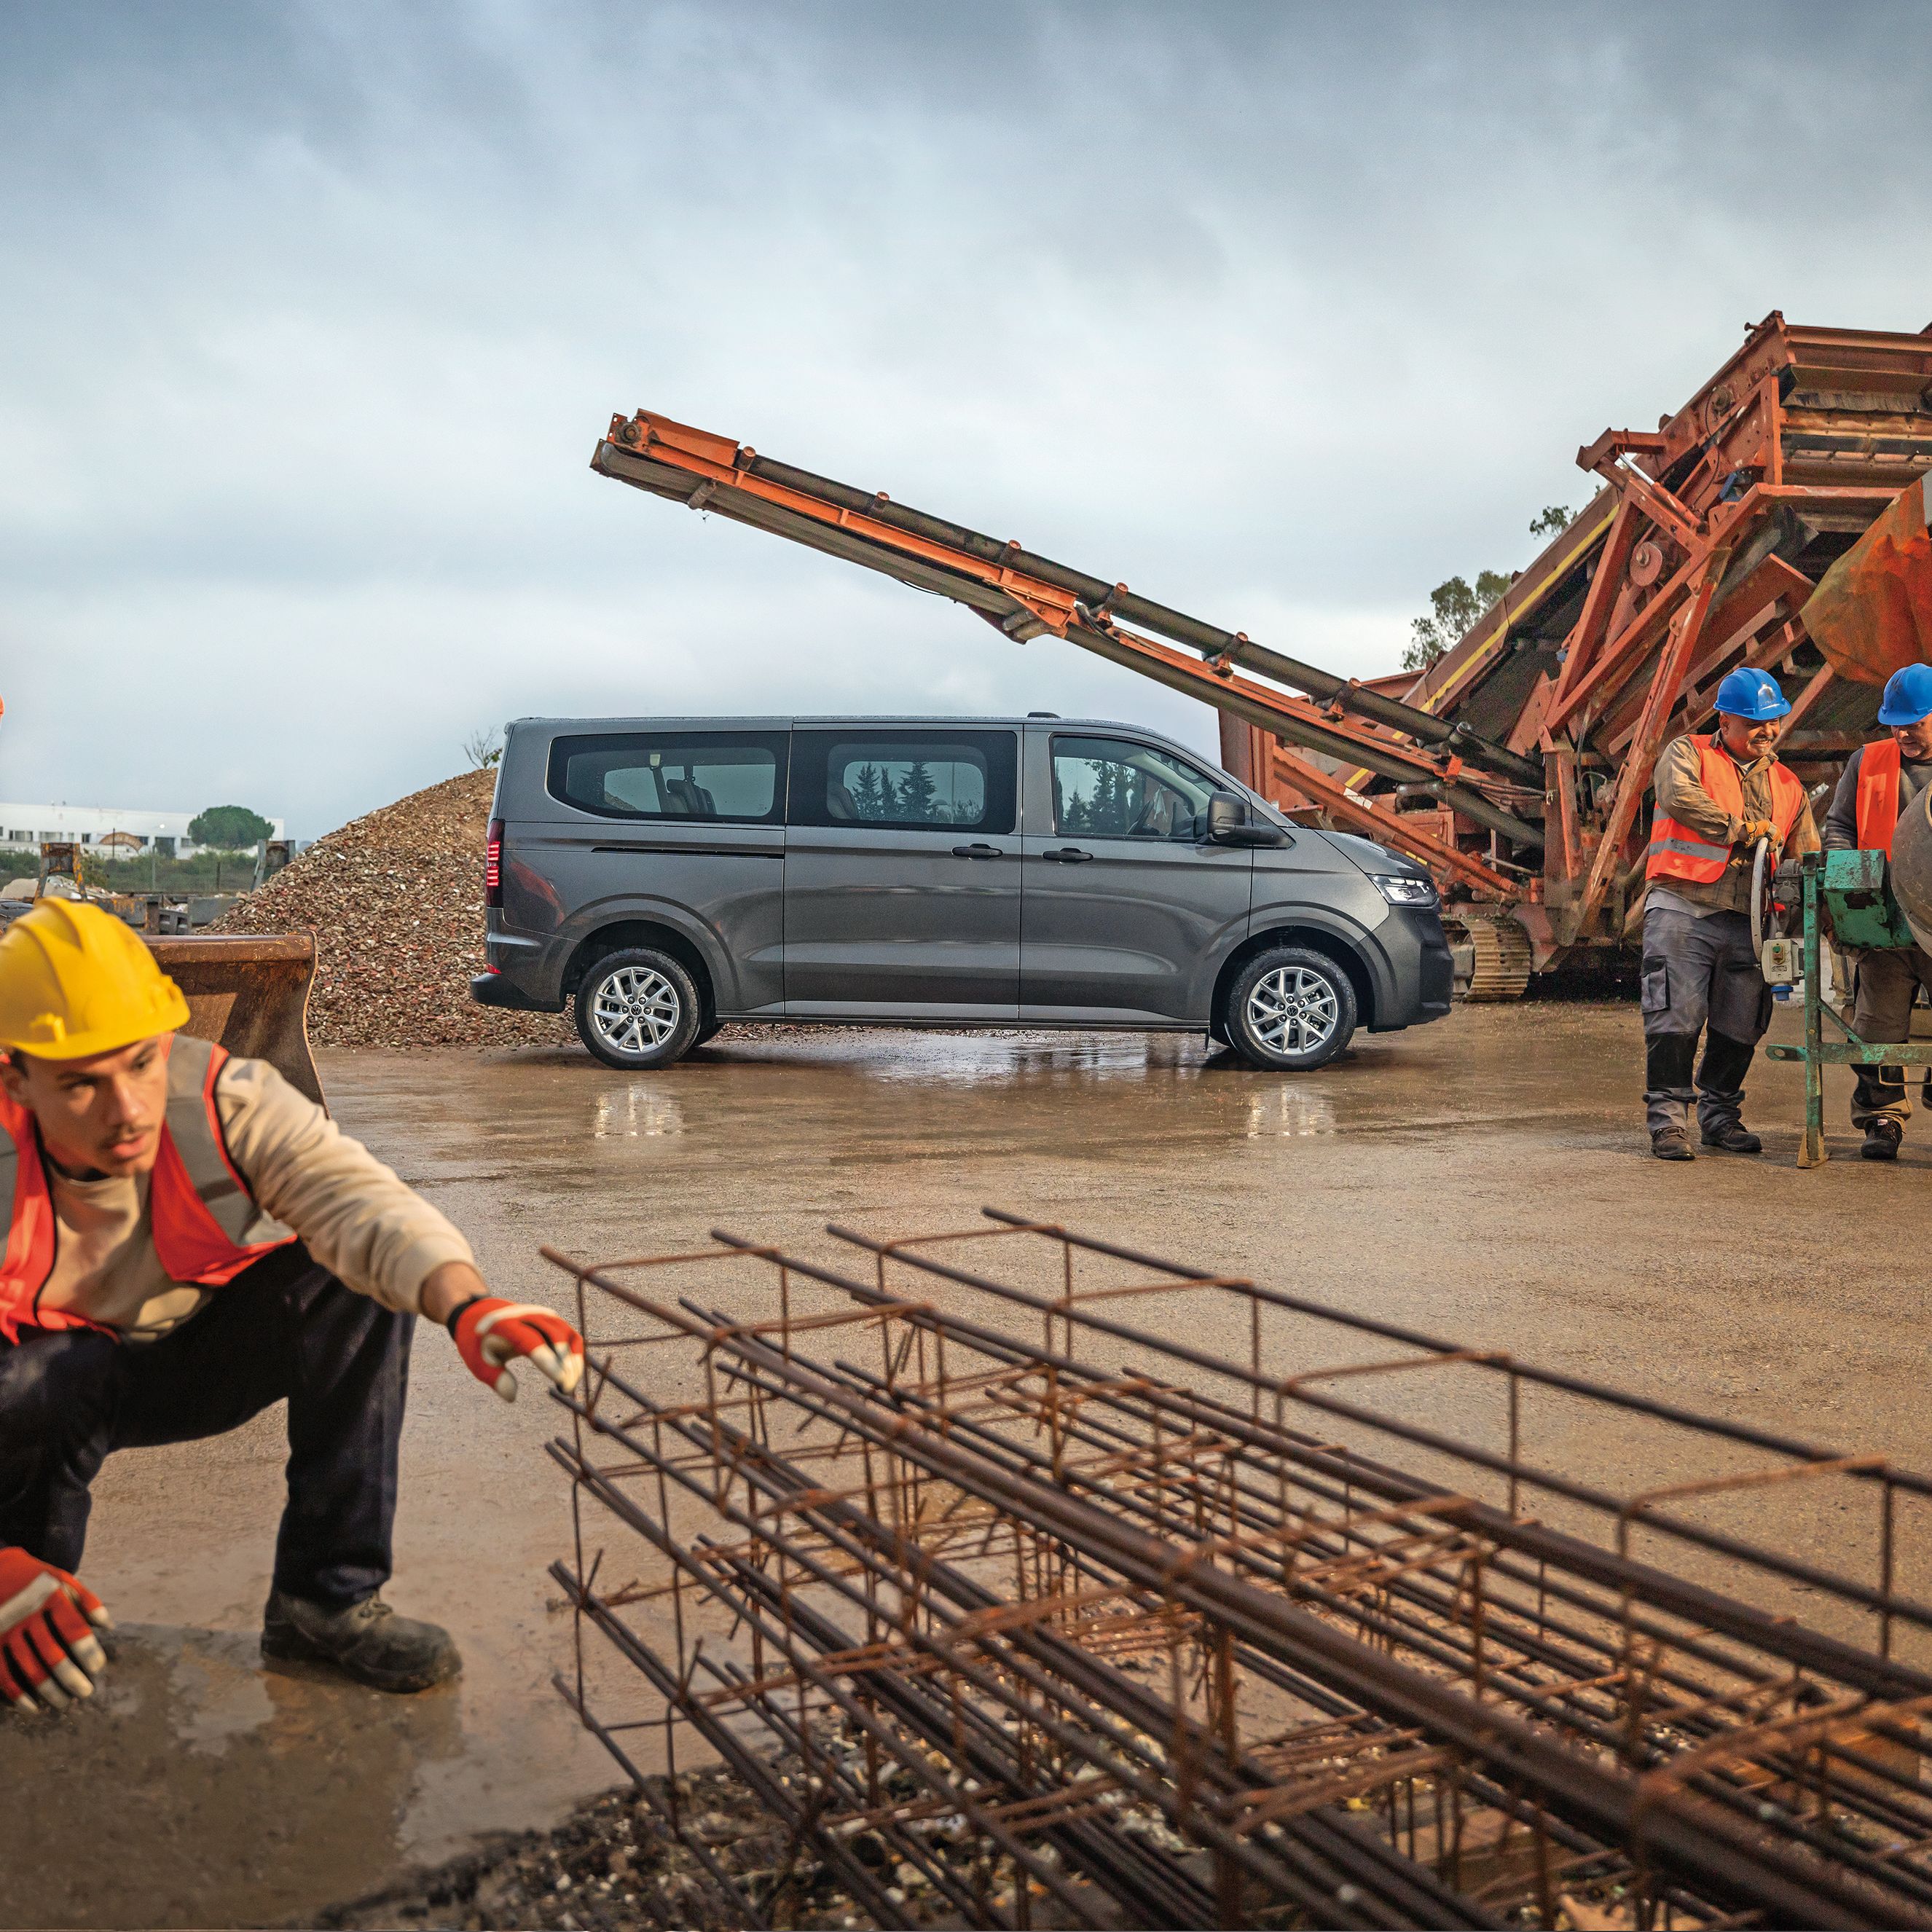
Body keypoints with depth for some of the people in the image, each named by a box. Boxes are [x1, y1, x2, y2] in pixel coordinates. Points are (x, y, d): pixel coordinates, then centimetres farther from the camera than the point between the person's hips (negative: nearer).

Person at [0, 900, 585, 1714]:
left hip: (197, 1357, 2)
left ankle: (327, 1597, -18)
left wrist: (466, 1304, -63)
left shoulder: (226, 1099, -26)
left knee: (359, 1280, -26)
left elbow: (355, 1197, -42)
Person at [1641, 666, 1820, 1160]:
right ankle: (1668, 1120, -2)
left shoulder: (1787, 785, 18)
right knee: (1676, 1018, -8)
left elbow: (1808, 859, 17)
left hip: (1747, 924, 5)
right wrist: (1745, 828, -12)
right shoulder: (1688, 754, 5)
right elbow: (1681, 796, -18)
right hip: (1682, 910, -5)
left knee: (1740, 1027, 8)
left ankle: (1720, 1115, 23)